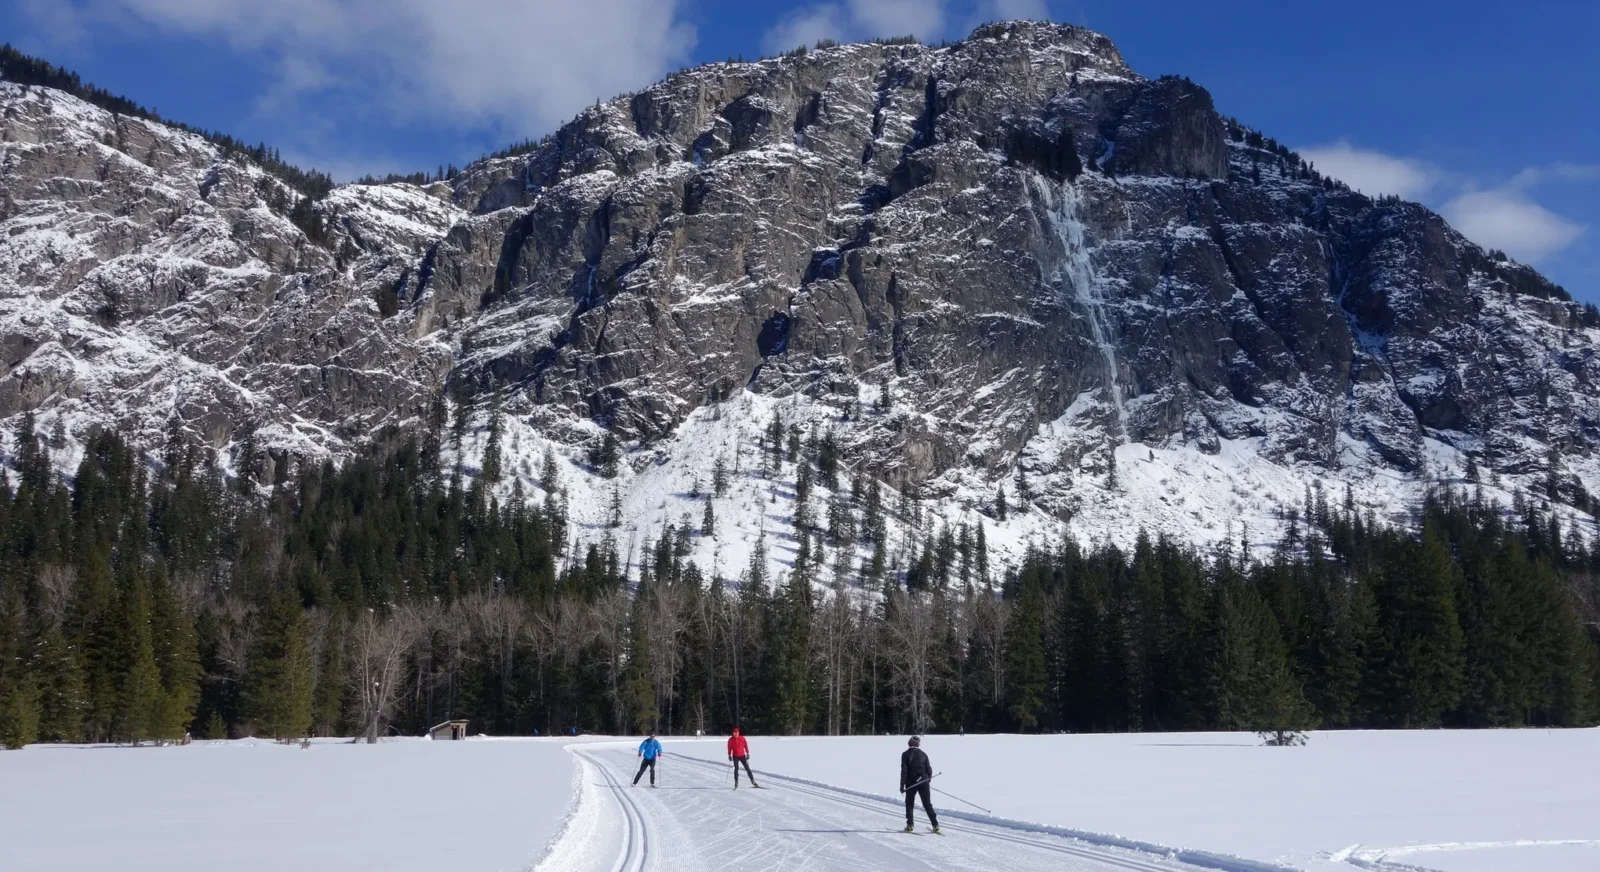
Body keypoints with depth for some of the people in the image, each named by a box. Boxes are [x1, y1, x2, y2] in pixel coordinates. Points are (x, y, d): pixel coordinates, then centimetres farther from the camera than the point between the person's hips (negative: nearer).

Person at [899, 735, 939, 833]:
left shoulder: (906, 754, -5)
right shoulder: (923, 754, 2)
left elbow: (904, 771, -10)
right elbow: (929, 769, 4)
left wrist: (902, 785, -7)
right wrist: (928, 779, 23)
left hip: (911, 783, -2)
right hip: (923, 782, 2)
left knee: (909, 804, 14)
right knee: (928, 804, 8)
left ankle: (910, 825, 7)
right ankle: (935, 825, 2)